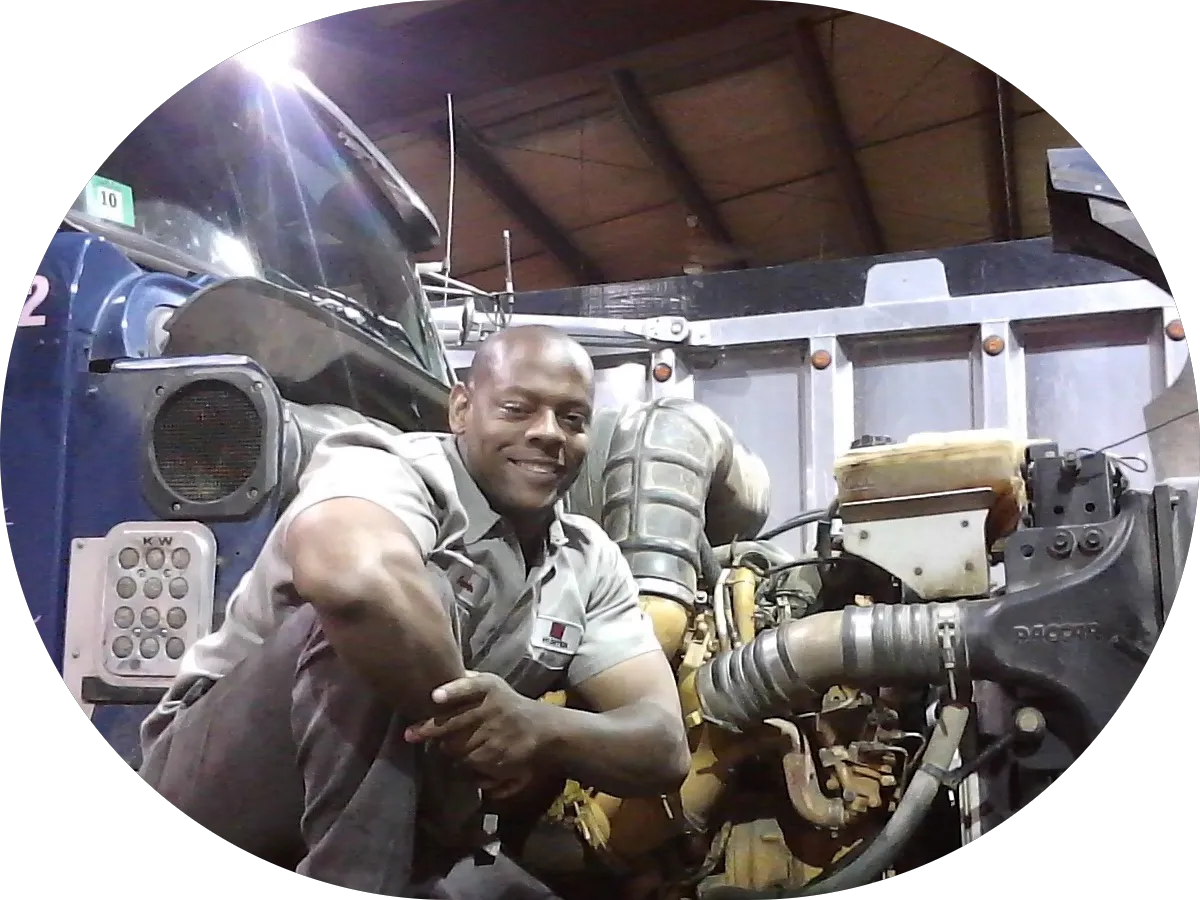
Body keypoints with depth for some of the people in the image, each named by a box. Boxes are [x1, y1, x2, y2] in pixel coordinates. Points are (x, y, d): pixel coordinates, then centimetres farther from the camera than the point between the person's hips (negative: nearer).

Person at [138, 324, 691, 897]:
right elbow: (355, 579, -46)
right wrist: (470, 728, -31)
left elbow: (664, 747, -9)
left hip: (392, 837, 7)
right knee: (385, 605, -30)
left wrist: (539, 727, -30)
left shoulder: (590, 563, 1)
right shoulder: (392, 472, -20)